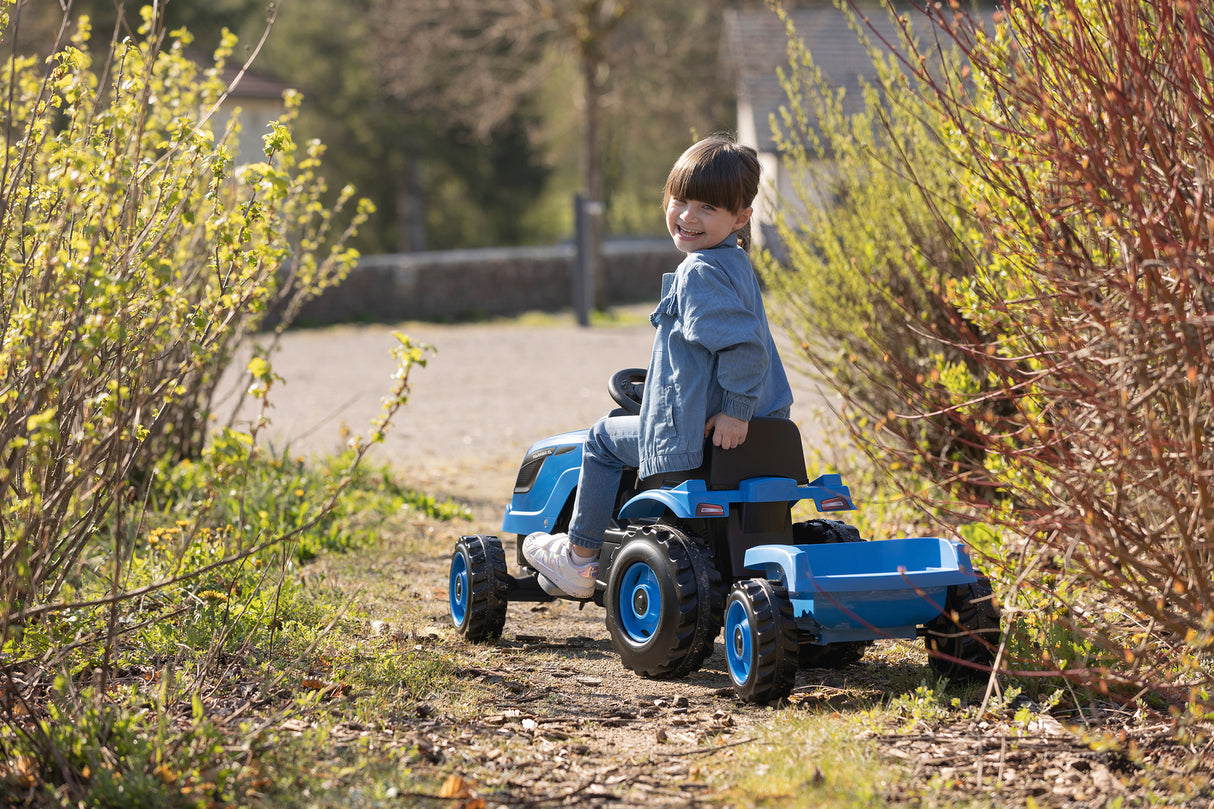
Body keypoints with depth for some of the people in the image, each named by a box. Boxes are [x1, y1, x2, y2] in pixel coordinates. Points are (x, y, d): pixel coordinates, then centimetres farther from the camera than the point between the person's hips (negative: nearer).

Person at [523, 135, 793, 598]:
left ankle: (580, 558, 19)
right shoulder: (737, 265, 11)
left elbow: (742, 344, -31)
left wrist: (734, 412, -25)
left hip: (697, 435, -9)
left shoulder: (699, 273, -20)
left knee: (605, 439, 12)